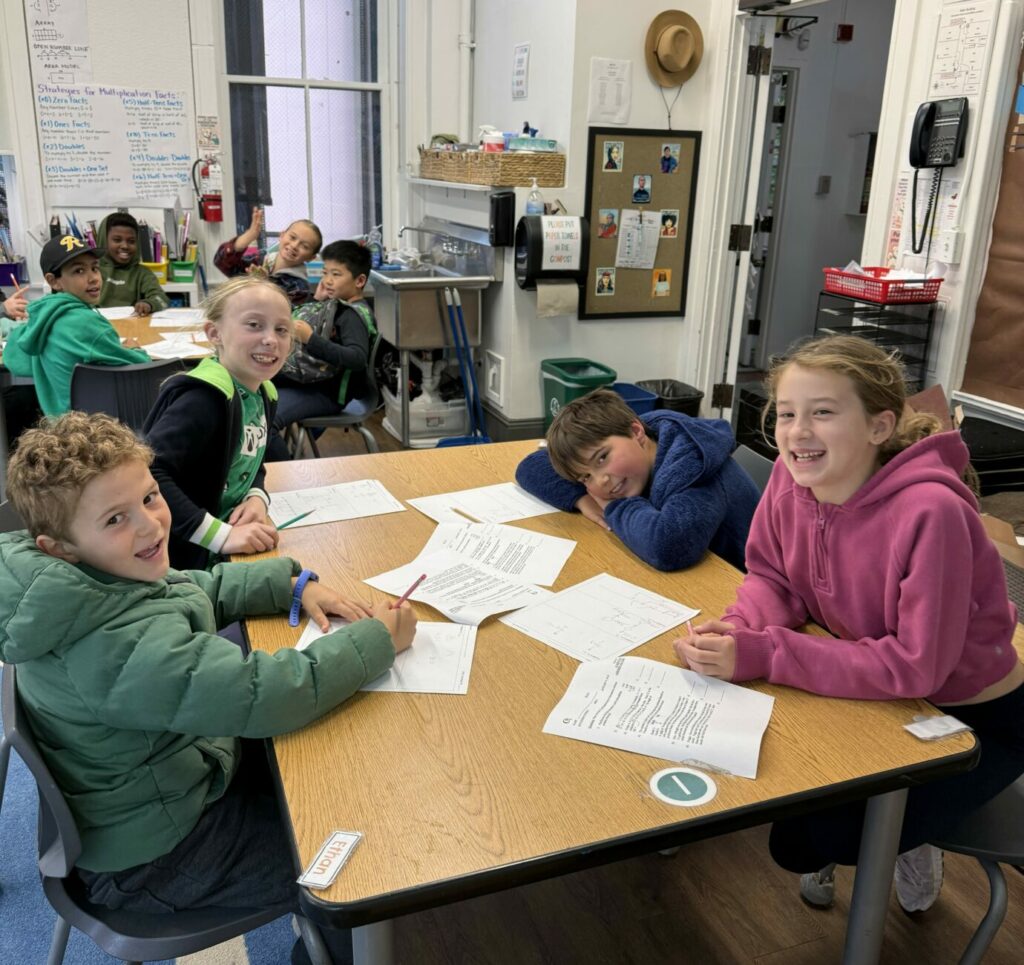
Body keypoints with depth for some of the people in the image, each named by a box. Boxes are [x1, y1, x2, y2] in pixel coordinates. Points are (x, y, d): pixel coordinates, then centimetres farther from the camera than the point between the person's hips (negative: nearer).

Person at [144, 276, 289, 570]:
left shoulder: (264, 394, 3)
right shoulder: (203, 398, -23)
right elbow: (145, 473, -31)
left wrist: (257, 497, -4)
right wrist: (220, 535, -30)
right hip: (178, 559, -8)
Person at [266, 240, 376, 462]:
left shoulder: (354, 314, -14)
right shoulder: (334, 304, 12)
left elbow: (358, 359, -31)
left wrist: (311, 339, -35)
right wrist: (316, 300, 10)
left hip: (324, 391, -10)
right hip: (295, 379, 10)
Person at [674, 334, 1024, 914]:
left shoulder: (929, 513, -34)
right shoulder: (792, 476, -15)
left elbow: (917, 666, -32)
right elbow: (773, 578, -3)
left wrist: (760, 656, -35)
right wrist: (737, 631, -26)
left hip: (974, 721, -6)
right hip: (876, 693, 6)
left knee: (806, 838, -16)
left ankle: (907, 846, 18)